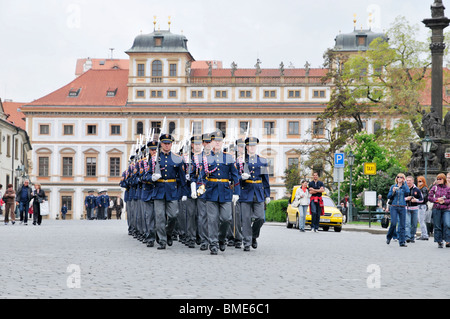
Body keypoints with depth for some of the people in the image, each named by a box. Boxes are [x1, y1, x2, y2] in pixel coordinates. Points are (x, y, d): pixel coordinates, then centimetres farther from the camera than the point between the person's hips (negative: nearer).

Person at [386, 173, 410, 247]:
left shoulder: (404, 187, 10)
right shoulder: (393, 187, 10)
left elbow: (407, 192, -11)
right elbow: (388, 196, 7)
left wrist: (404, 183, -4)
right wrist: (393, 192, -10)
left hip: (402, 208, 1)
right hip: (394, 207, -1)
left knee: (402, 225, -2)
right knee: (393, 223, -13)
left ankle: (402, 242, 2)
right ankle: (388, 237, 11)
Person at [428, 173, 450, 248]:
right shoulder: (434, 188, 8)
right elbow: (429, 197, 5)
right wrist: (437, 199, -10)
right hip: (436, 209, 1)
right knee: (437, 226, 2)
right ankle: (439, 242, 11)